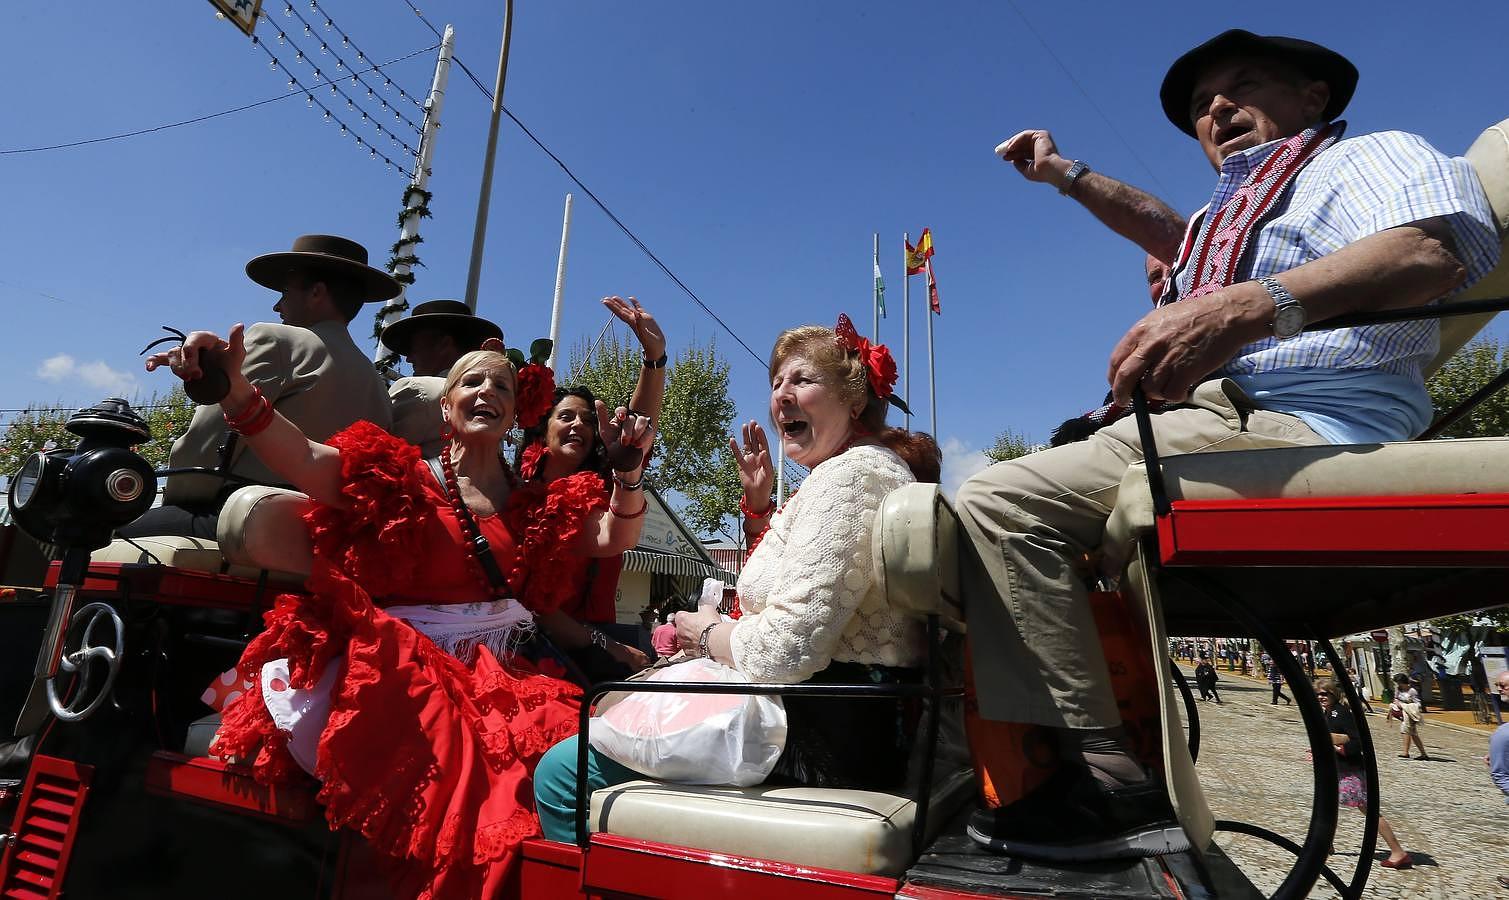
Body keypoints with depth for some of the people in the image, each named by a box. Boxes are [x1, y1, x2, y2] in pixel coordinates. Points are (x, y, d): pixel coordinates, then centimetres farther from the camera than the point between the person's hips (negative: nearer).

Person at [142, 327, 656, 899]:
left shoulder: (539, 504, 16)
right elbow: (302, 457, -9)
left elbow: (613, 539, 7)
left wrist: (628, 470, -11)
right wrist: (233, 390, -27)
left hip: (504, 675, 3)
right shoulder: (399, 479, 7)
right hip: (401, 667, -2)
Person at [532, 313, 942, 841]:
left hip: (823, 738, -11)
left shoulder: (849, 472, -19)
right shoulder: (877, 465, 15)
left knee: (561, 773, -4)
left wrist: (707, 632, -6)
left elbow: (784, 653, -26)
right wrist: (762, 505, 13)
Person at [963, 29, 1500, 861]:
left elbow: (1434, 250, -14)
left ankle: (1104, 778, -24)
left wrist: (1246, 307, -32)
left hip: (1285, 429, -10)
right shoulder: (1236, 214, 34)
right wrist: (1066, 175, 48)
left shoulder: (1370, 154, 9)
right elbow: (1173, 234, 56)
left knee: (1001, 502, -24)